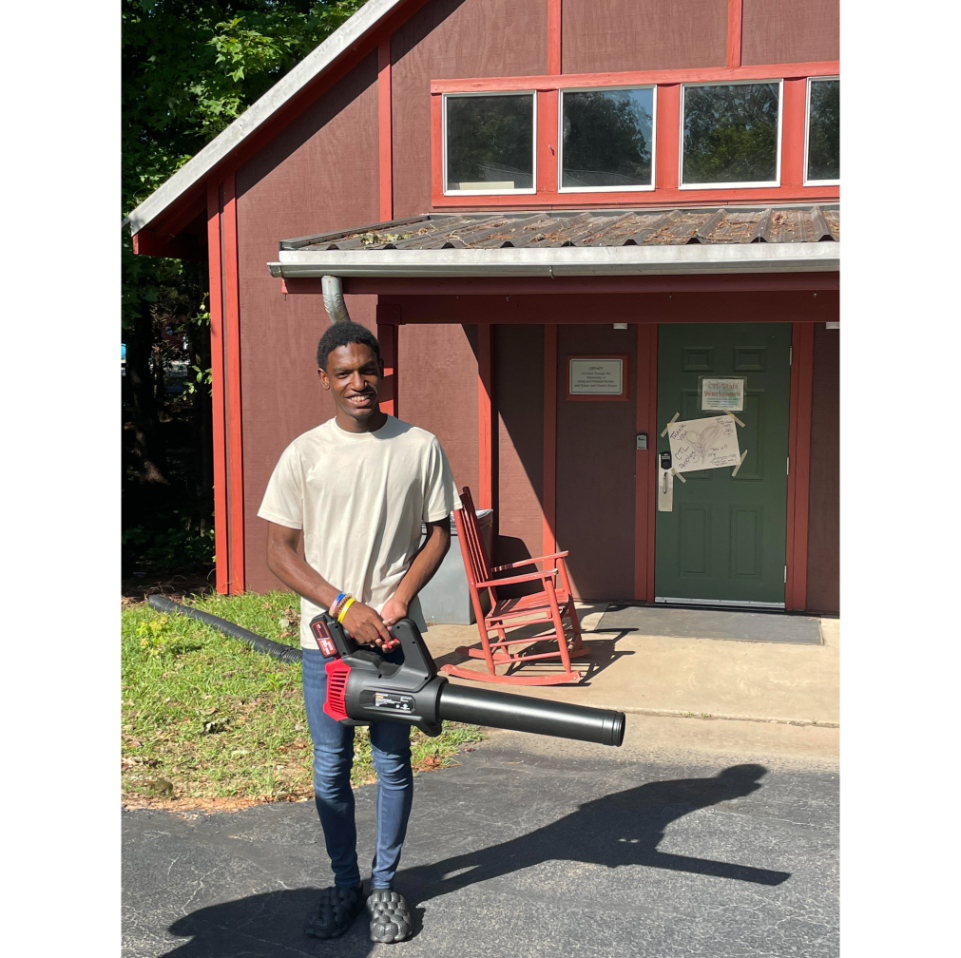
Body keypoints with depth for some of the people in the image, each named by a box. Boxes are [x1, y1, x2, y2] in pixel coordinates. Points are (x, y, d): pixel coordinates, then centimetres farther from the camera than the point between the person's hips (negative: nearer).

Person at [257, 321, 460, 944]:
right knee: (331, 771, 10)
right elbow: (279, 551, -2)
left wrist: (399, 597, -10)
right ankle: (345, 884, 28)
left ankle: (384, 884, 28)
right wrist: (345, 607, -13)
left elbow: (439, 533, 5)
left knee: (393, 766, 10)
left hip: (395, 636, 0)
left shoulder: (421, 447, -2)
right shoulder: (304, 454, -3)